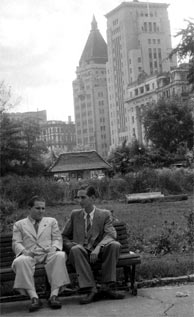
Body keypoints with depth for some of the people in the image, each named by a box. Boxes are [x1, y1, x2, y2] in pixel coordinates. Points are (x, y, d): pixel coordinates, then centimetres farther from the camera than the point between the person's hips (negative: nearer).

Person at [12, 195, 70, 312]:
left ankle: (54, 296, -39)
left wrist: (54, 247, -9)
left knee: (60, 255, -35)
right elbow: (16, 243, 10)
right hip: (29, 255, -1)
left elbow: (57, 239, 15)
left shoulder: (51, 221, 25)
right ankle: (34, 297, -39)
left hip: (48, 254, 1)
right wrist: (24, 251, -14)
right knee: (20, 261, -37)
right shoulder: (19, 224, 21)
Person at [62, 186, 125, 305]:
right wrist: (72, 245, -7)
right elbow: (64, 236, 17)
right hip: (81, 252, 0)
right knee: (75, 249, -35)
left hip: (99, 251, 0)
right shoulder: (75, 214, 15)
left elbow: (111, 234, -6)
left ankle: (107, 287, -26)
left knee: (115, 245, -31)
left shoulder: (105, 214, 9)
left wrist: (98, 248, -26)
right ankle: (91, 290, -36)